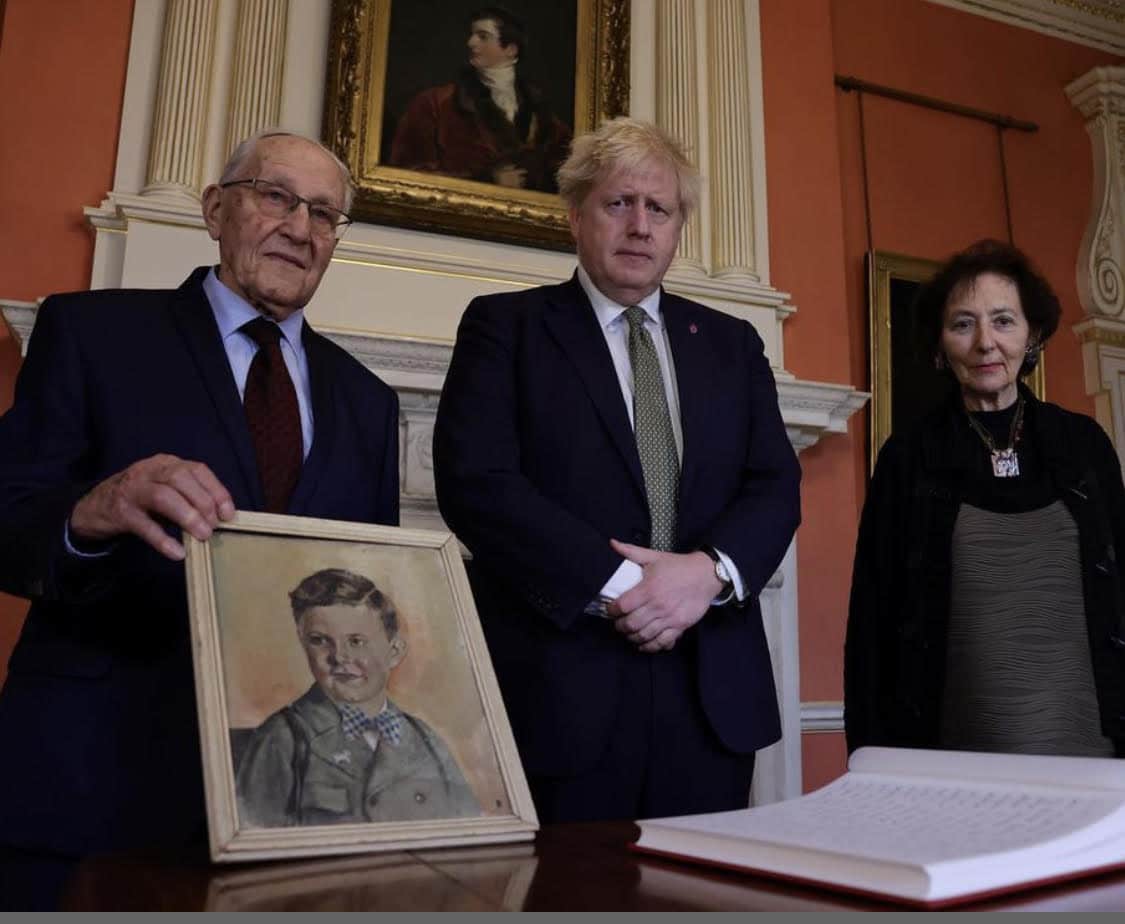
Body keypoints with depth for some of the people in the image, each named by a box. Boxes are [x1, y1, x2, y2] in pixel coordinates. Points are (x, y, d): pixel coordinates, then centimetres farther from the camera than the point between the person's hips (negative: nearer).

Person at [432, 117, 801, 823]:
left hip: (713, 692, 4)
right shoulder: (507, 325, 4)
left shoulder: (731, 342, 16)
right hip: (560, 685, -3)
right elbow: (475, 479, -9)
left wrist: (711, 570, -11)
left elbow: (776, 484, 9)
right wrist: (615, 583, -15)